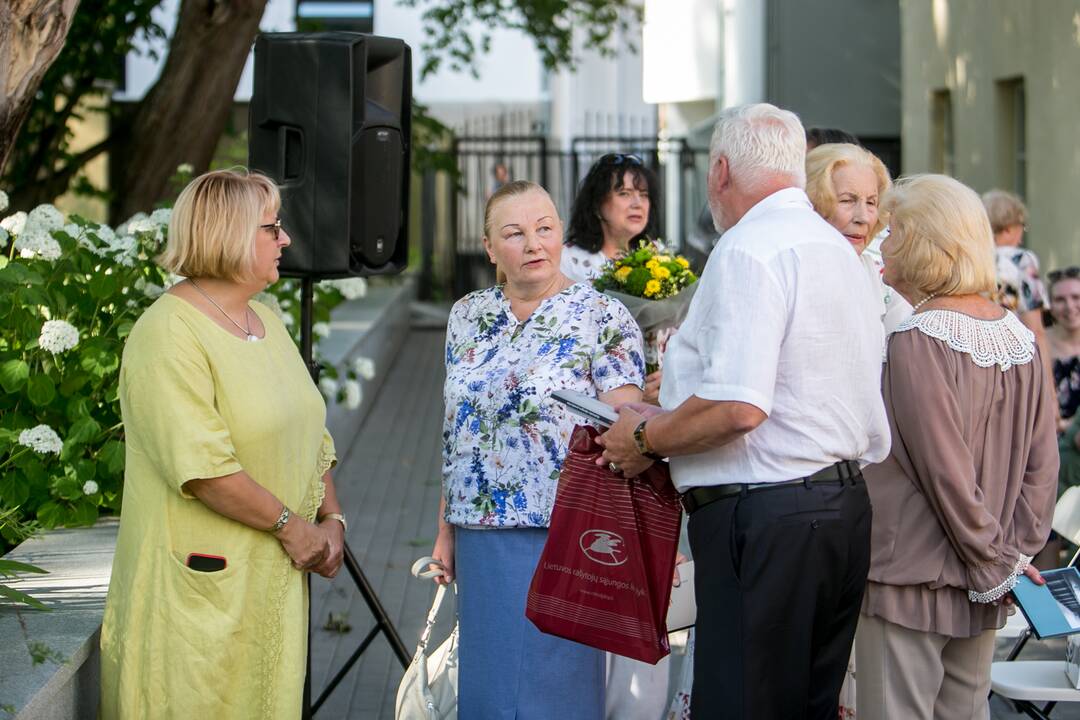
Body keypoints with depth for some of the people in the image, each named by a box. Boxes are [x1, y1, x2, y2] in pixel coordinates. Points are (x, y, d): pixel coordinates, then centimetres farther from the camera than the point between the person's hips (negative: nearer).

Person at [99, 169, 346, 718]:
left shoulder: (267, 323, 14)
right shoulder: (169, 333, -15)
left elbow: (309, 435, 20)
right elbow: (201, 466, -23)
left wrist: (331, 519, 6)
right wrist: (291, 525, -17)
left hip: (273, 580, 8)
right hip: (202, 585, -8)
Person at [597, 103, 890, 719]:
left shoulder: (749, 248, -12)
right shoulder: (838, 249, 18)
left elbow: (737, 407, -23)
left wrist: (645, 438, -6)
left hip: (764, 522, -10)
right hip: (846, 505, 10)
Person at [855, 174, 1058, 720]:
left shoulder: (917, 339, -16)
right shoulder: (1017, 336, 6)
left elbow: (946, 470, -18)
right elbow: (1043, 462, 6)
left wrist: (994, 565, -9)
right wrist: (1017, 554, 5)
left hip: (911, 581, -8)